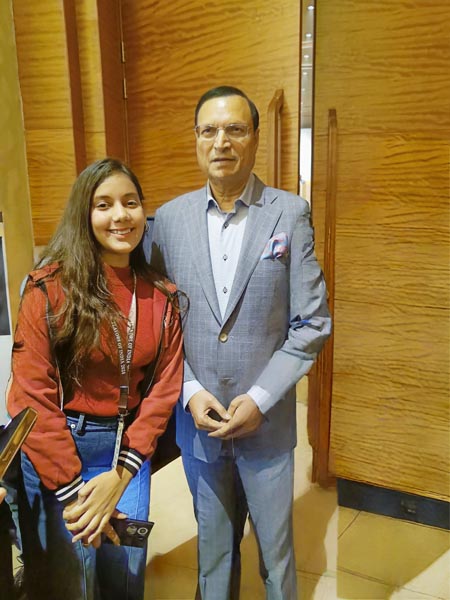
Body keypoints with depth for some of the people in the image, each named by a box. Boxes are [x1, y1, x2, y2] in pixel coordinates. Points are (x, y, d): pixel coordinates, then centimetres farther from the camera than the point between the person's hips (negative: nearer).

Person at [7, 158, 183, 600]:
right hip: (58, 448, -3)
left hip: (128, 447, 4)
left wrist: (120, 477, -10)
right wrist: (73, 492, -15)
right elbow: (32, 394, -15)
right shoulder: (50, 288, -13)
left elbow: (165, 386, -3)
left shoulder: (162, 297, -1)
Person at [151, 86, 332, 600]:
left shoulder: (290, 214, -7)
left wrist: (260, 398, -12)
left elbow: (312, 322, -7)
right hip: (197, 419, 2)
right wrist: (190, 393, -9)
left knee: (276, 546, 17)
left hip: (267, 419, -1)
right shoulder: (170, 217, -1)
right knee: (213, 543, 20)